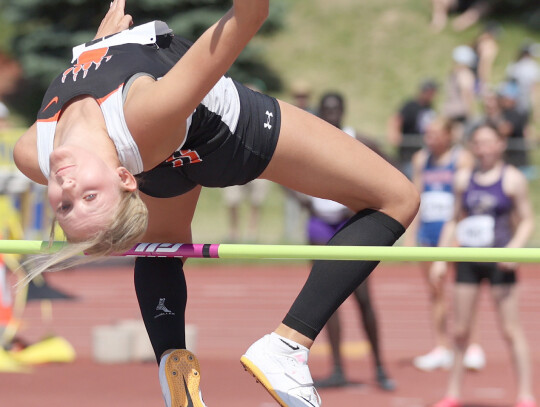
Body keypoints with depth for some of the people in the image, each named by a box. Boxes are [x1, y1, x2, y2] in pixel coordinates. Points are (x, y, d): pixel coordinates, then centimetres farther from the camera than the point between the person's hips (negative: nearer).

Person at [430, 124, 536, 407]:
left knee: (511, 330, -4)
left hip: (499, 260, -4)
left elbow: (527, 220, -2)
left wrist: (515, 247, -19)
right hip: (468, 259, 4)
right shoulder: (464, 178, 9)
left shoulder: (513, 179, -3)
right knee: (460, 330, 7)